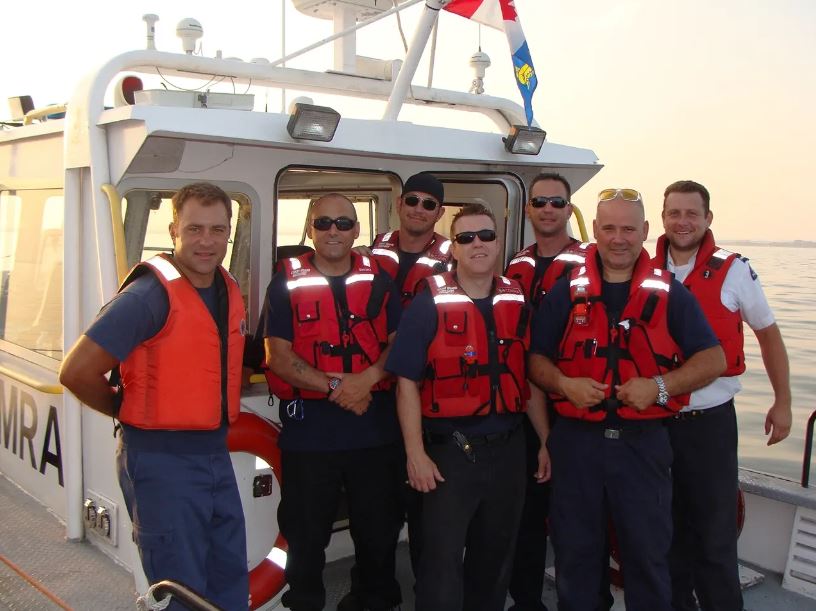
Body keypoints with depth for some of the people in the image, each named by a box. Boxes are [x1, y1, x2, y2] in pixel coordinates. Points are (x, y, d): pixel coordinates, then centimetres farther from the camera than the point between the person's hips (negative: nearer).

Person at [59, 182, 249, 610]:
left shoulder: (229, 291, 6)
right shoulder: (151, 293, -18)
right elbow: (77, 371, -19)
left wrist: (216, 415, 11)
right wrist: (129, 412, -5)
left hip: (215, 454, 8)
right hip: (162, 461, -7)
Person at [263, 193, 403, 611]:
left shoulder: (378, 280, 6)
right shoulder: (287, 282, 0)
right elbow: (278, 356, -7)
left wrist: (369, 378, -16)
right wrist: (334, 387, -17)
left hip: (376, 430, 2)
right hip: (308, 431, -2)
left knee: (380, 529, 16)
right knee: (305, 534, 12)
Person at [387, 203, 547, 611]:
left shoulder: (518, 303, 7)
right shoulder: (429, 304, -7)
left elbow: (530, 377, 13)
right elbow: (407, 382, -10)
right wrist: (415, 453, -14)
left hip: (508, 448, 5)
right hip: (449, 451, -4)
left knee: (496, 557, 17)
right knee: (441, 562, 0)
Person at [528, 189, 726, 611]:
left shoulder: (669, 294, 2)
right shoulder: (565, 292, 5)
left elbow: (713, 360, 2)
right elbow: (535, 359, 7)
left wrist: (659, 386, -14)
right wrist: (565, 384, -13)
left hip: (643, 442, -1)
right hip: (575, 439, 1)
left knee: (648, 555, 10)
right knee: (575, 554, 14)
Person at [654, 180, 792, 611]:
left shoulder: (733, 271, -3)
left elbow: (768, 334, 7)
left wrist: (782, 401, 6)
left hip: (711, 421, -2)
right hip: (654, 422, 2)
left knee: (716, 536, 3)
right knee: (668, 532, 15)